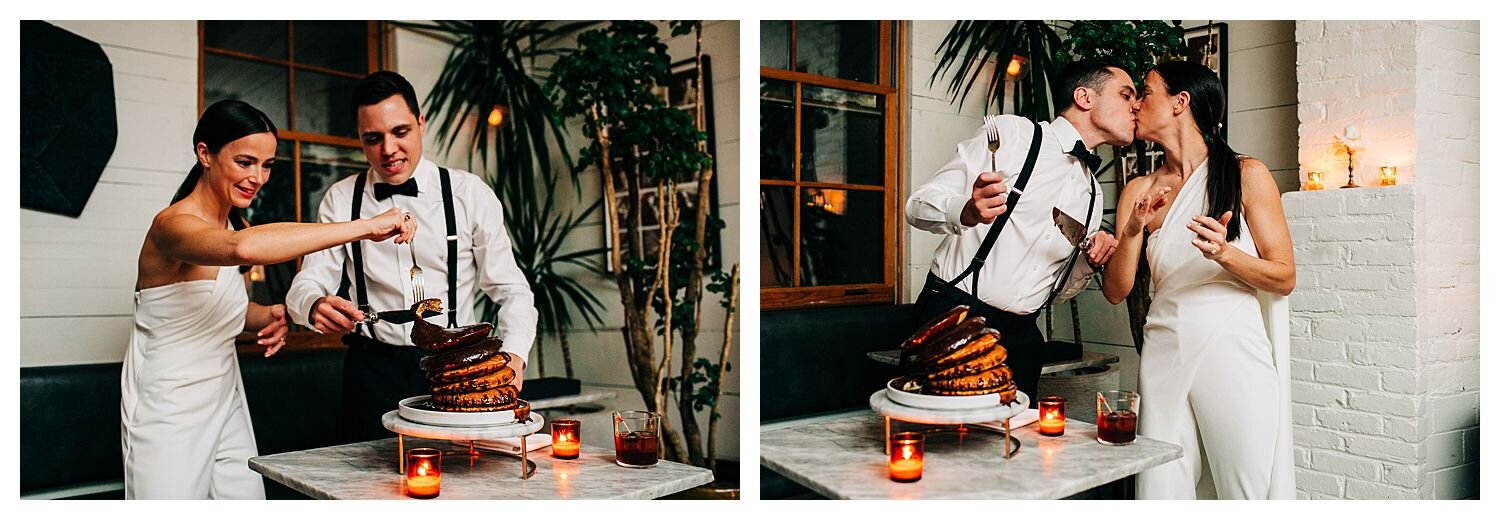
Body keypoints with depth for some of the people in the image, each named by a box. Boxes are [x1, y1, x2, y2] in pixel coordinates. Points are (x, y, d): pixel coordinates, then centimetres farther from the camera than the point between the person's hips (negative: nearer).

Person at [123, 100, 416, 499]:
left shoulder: (232, 223, 6)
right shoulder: (172, 224, -20)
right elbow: (244, 248, -44)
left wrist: (270, 317, -5)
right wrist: (365, 226, -44)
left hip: (226, 402, 8)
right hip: (169, 416, -8)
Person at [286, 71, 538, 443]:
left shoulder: (470, 194, 1)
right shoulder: (340, 200, 7)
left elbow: (511, 290, 0)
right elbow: (307, 284, 2)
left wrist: (513, 355, -18)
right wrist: (315, 306, -23)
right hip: (372, 370, 1)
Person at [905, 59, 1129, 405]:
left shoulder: (1092, 194, 15)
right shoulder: (1012, 133, -4)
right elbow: (918, 207, -10)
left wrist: (1091, 262, 0)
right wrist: (967, 212, -31)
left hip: (1019, 338, 6)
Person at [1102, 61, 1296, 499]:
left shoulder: (1245, 175, 1)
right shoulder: (1139, 191, 10)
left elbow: (1285, 278, 0)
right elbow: (1115, 291, 5)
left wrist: (1225, 254, -18)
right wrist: (1133, 231, -11)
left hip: (1231, 350, -3)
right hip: (1164, 352, 3)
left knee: (1249, 494, -1)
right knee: (1159, 494, 4)